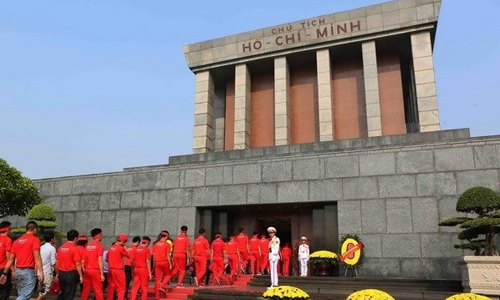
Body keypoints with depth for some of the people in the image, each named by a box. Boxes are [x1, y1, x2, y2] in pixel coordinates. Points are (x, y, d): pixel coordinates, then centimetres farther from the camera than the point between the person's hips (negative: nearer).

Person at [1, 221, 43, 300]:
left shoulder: (17, 241, 13)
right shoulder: (35, 239, -5)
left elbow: (10, 259, 12)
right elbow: (37, 257, -14)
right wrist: (41, 272, -16)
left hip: (18, 271, 7)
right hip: (28, 271, -7)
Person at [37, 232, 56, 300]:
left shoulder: (41, 248, 11)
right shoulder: (52, 248, -10)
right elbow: (53, 263, -13)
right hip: (48, 273, -7)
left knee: (42, 291, 16)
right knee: (45, 292, -4)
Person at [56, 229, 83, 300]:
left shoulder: (61, 248, 5)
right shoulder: (74, 249, -14)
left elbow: (57, 262, 12)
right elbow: (78, 264, -16)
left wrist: (58, 273, 23)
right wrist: (81, 276, -9)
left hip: (61, 273, 6)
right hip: (71, 274, -6)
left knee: (63, 292, 23)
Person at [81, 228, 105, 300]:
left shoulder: (87, 246, 9)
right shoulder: (99, 245, -9)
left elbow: (83, 260, 9)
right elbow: (100, 261, -12)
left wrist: (84, 270, 16)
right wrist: (102, 274, -10)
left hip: (87, 270, 6)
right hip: (95, 271, -6)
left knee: (85, 290, 12)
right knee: (98, 290, -2)